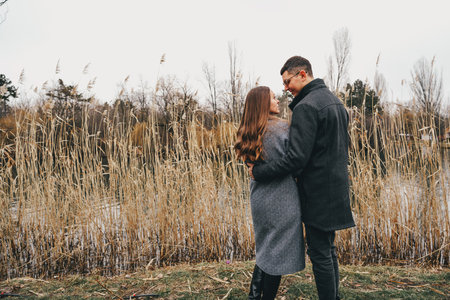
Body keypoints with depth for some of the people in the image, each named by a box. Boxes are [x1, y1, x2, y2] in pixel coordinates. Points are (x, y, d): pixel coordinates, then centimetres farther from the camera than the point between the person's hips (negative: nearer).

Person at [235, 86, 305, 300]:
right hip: (281, 201, -7)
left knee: (265, 250, 22)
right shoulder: (281, 128, -14)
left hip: (258, 199, 7)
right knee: (278, 253, 8)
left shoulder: (248, 133, 6)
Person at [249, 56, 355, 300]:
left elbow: (296, 158, -24)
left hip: (317, 193, -10)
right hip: (336, 190, 10)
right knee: (328, 249, 20)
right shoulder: (335, 102, 14)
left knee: (319, 253, 1)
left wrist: (259, 172, -16)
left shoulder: (306, 107, -18)